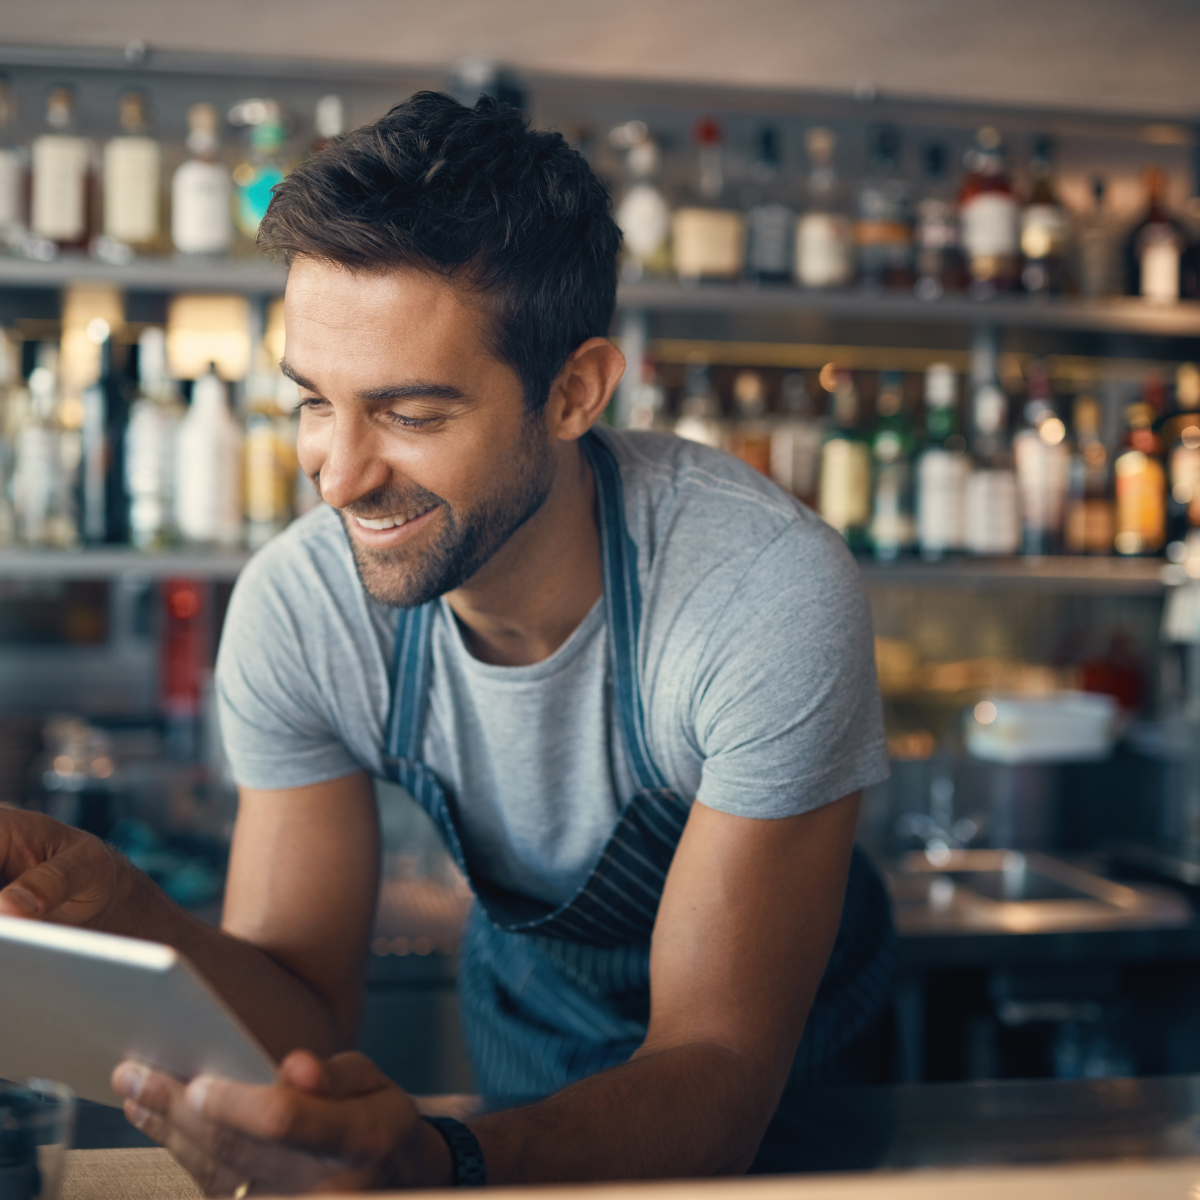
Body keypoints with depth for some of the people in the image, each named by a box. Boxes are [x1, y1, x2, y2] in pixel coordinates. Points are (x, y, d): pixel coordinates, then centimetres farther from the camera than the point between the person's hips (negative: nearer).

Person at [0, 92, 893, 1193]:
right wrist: (122, 914, -36)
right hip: (530, 1001, 1)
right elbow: (307, 1009, -16)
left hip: (787, 1028, 0)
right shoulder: (295, 609, -20)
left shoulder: (774, 594, -30)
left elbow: (719, 1070, -29)